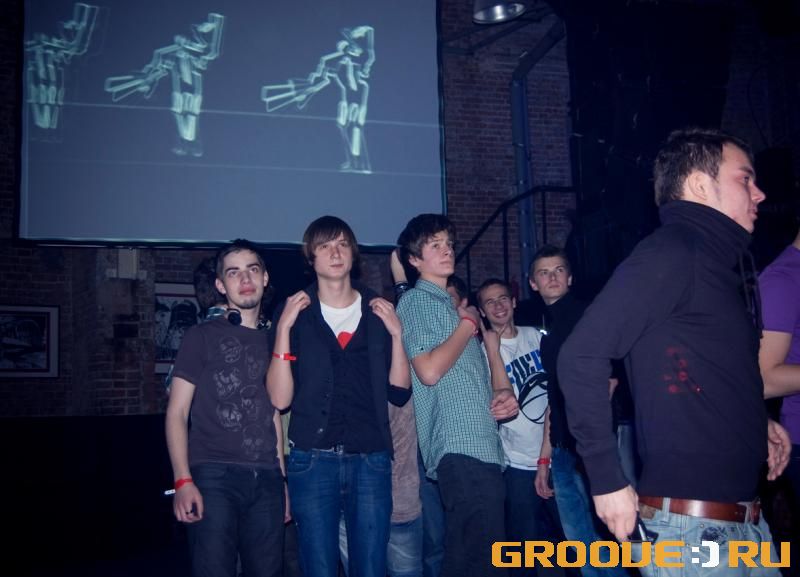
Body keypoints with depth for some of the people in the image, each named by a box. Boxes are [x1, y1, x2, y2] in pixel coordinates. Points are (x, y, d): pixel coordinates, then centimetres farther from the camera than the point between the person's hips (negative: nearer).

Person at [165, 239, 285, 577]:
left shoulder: (272, 341, 16)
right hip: (214, 475, -4)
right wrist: (183, 481, -14)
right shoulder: (202, 337, 4)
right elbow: (176, 412, -2)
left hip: (265, 479, 4)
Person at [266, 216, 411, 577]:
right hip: (313, 459, -2)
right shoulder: (295, 313, 4)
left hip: (371, 459, 2)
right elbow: (280, 398, -6)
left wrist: (396, 333, -5)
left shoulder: (378, 312, 10)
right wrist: (283, 328, -12)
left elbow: (399, 393, 5)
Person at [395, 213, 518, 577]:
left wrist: (500, 392, 9)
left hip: (481, 446, 9)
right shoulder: (417, 301, -2)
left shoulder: (449, 304, 25)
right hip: (460, 448, -9)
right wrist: (469, 324, -4)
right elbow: (429, 370, -16)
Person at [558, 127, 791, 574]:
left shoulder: (716, 261, 15)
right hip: (692, 527, -9)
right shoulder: (671, 253, -14)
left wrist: (754, 421, 12)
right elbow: (582, 356, -23)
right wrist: (608, 481, -20)